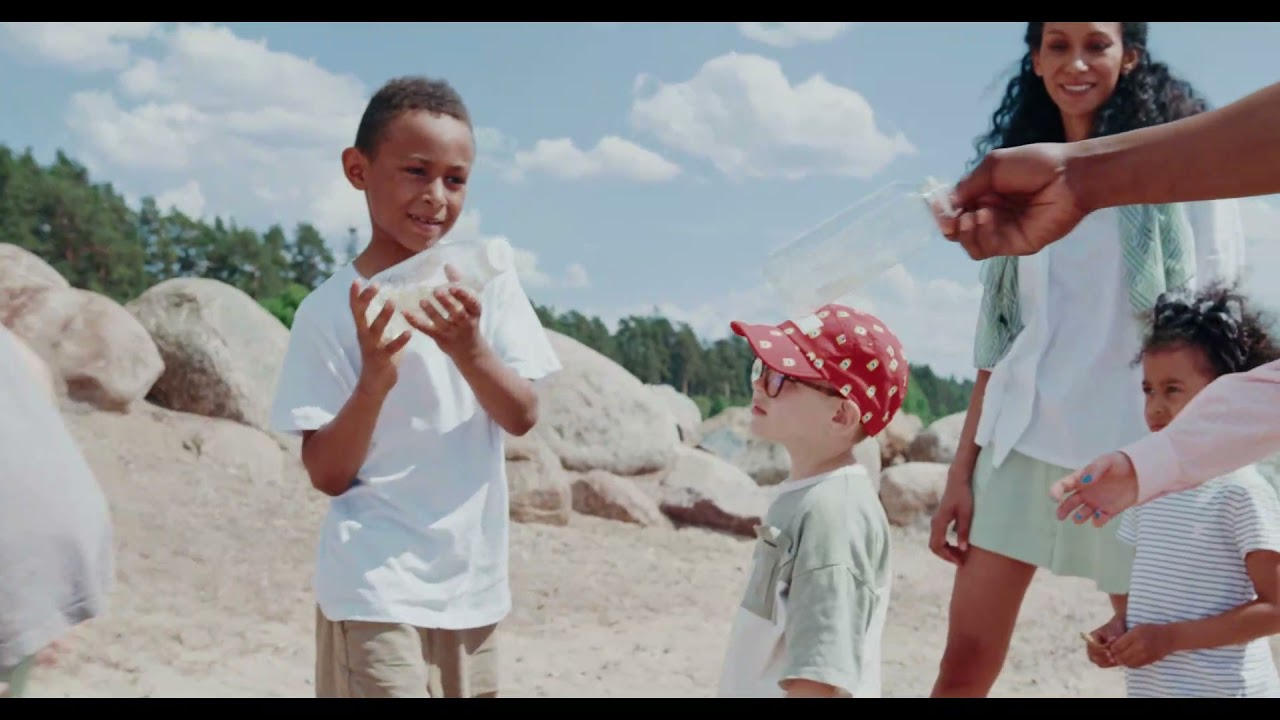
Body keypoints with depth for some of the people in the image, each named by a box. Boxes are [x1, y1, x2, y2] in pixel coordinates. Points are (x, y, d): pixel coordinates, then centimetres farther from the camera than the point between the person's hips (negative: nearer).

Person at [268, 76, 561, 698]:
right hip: (376, 589, -4)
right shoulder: (329, 311, -8)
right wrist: (375, 377, -25)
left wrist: (468, 348, -25)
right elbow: (328, 474, -9)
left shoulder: (488, 279, 0)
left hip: (474, 586, 4)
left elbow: (523, 416, -7)